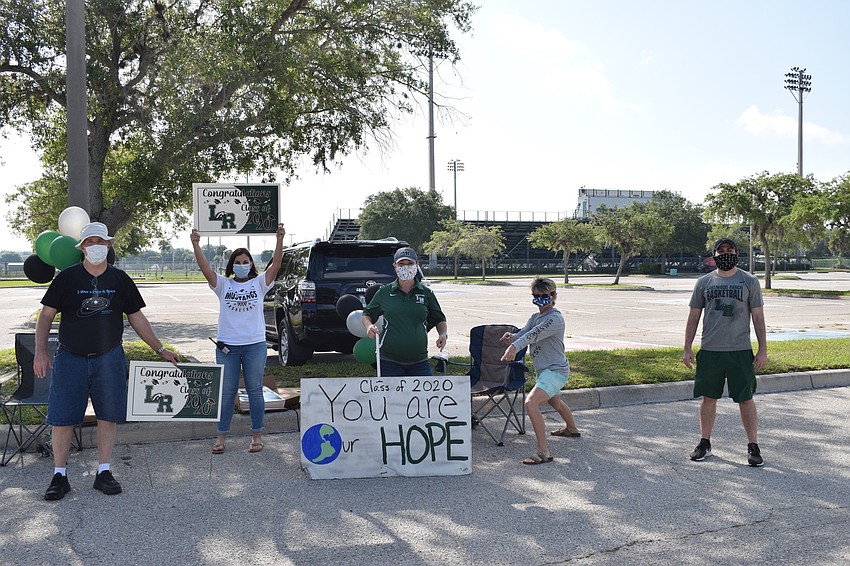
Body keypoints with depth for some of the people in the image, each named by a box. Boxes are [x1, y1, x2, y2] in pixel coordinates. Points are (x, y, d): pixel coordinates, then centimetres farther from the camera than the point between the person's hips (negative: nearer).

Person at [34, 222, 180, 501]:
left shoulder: (120, 279, 5)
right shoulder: (67, 278, -1)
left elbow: (136, 318, 10)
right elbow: (46, 315, 1)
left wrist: (160, 349, 8)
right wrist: (40, 352, -10)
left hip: (109, 358, 2)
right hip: (70, 358, -2)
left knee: (109, 415, 3)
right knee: (62, 417, 0)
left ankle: (104, 472, 15)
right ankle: (59, 476, 12)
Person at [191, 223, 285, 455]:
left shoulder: (259, 283, 4)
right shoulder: (223, 285, 5)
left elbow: (275, 265, -10)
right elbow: (205, 268, -8)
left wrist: (280, 240, -23)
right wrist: (196, 244, -22)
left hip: (255, 345, 0)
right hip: (227, 346, 1)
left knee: (255, 391, 7)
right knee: (226, 392, 6)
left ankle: (257, 435, 15)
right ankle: (220, 436, 14)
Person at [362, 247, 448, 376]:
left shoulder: (426, 293, 6)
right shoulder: (384, 292, 5)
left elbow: (439, 319, 16)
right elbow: (366, 314, 14)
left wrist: (443, 334, -4)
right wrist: (369, 326, -8)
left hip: (419, 361, 1)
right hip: (390, 361, 0)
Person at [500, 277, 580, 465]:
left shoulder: (555, 318, -18)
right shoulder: (535, 317, 10)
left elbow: (534, 335, -34)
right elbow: (523, 333, -5)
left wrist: (515, 346, -49)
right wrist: (511, 338, -29)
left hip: (555, 370, -10)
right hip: (544, 370, 10)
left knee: (531, 402, -27)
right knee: (555, 402, 34)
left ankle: (544, 452, -26)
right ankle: (571, 429, 63)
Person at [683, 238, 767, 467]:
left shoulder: (749, 282, 3)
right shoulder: (704, 282, 8)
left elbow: (758, 317, 3)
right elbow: (693, 317, 11)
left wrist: (763, 350, -2)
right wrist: (687, 349, 6)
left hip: (740, 351, -2)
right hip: (709, 351, 2)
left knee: (745, 399, 1)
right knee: (708, 398, 8)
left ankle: (753, 446, 10)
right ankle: (705, 443, 20)